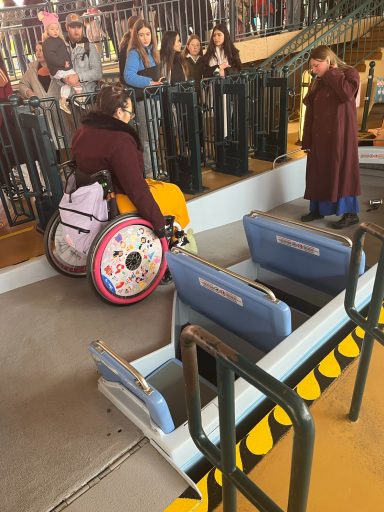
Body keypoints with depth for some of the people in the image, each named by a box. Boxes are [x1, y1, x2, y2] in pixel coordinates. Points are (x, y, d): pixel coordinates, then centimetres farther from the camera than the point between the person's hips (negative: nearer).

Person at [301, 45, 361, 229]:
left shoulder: (349, 73, -3)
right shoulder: (317, 82, 13)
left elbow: (347, 93, -26)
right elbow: (310, 112, 10)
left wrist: (332, 73, -13)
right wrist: (307, 140, 5)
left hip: (340, 134, -6)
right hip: (319, 136, 6)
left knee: (342, 170, -3)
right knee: (318, 172, 9)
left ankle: (350, 213, 6)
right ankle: (318, 209, 22)